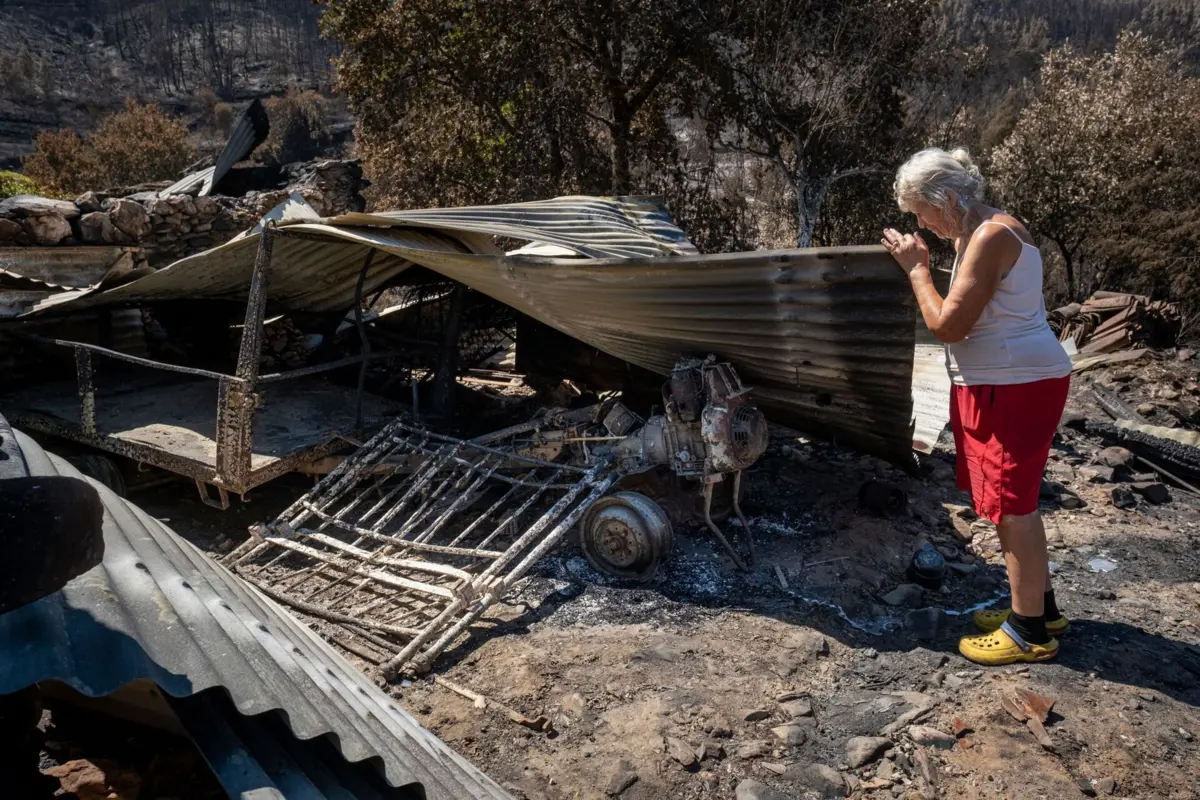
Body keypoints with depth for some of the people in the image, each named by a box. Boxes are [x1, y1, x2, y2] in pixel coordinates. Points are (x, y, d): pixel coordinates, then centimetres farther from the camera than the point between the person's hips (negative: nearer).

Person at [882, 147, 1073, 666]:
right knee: (1013, 504, 18)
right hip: (996, 385, 11)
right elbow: (964, 317, 14)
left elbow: (948, 325, -22)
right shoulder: (978, 235, 13)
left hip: (1016, 388, -11)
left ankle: (1029, 631, 11)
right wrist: (919, 269, 7)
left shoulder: (991, 237, -19)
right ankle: (1040, 607, 32)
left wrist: (916, 269, -12)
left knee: (1011, 507, -2)